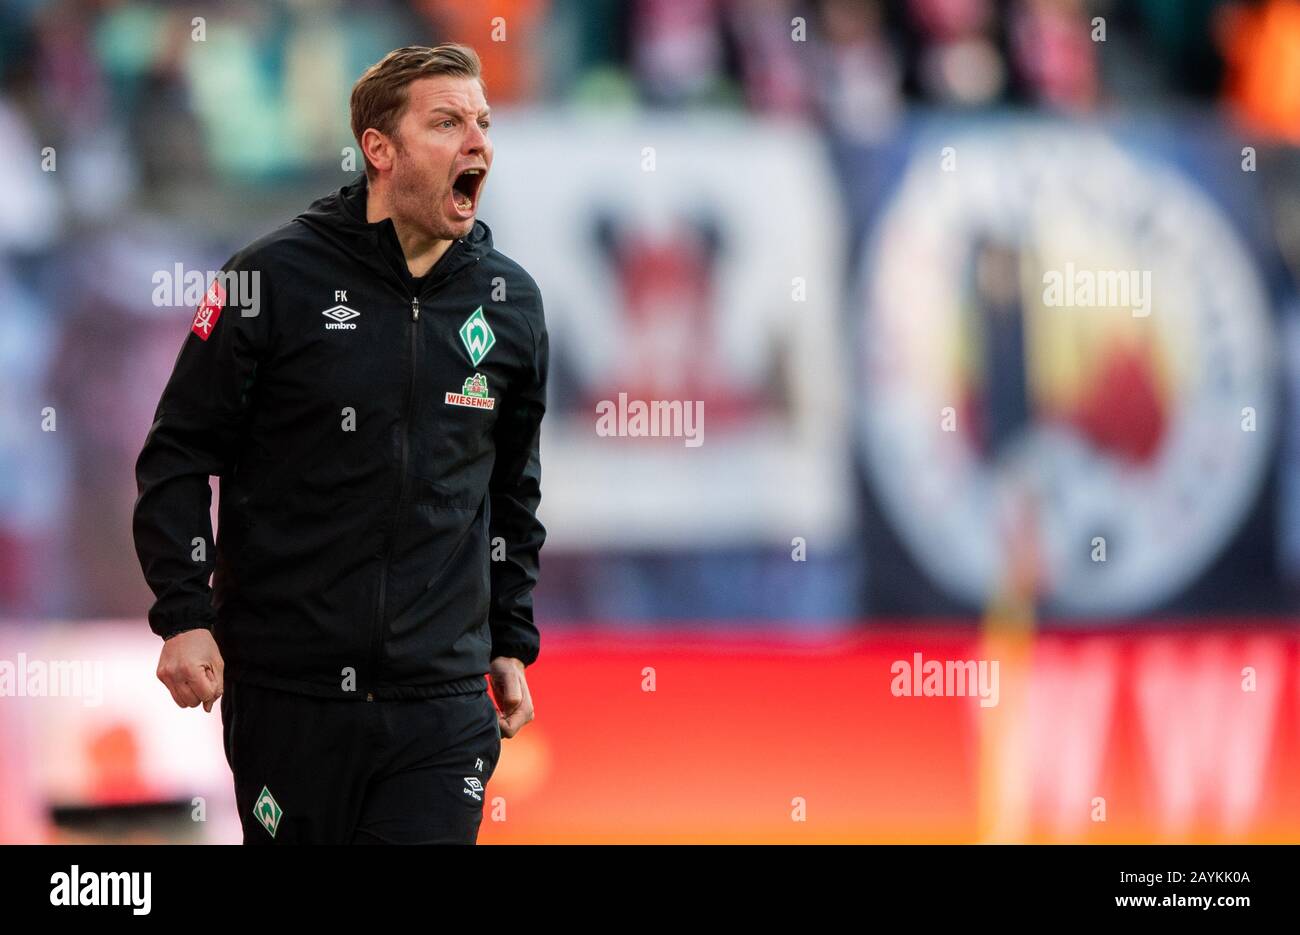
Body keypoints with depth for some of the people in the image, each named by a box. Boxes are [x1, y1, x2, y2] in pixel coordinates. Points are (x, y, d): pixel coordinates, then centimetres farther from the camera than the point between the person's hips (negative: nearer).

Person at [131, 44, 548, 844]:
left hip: (442, 700, 2)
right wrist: (184, 617, -10)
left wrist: (513, 644, 18)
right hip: (287, 692, -2)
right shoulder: (277, 279, -5)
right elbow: (179, 455, -2)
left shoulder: (512, 302, 8)